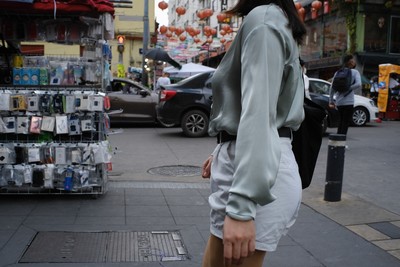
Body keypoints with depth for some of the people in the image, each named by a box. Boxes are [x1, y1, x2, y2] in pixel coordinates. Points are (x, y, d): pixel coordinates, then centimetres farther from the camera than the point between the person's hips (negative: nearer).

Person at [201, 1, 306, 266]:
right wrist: (224, 154, 29)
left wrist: (241, 206, -28)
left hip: (257, 177, -10)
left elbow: (258, 113, -24)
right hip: (246, 164, 10)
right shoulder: (277, 22, 20)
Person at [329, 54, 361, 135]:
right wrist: (348, 88, -11)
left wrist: (331, 101, 13)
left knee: (341, 122, 19)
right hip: (348, 102, -5)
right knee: (345, 123, -1)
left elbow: (332, 88, 9)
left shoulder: (338, 73, 10)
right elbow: (358, 84, -21)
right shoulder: (355, 72, -3)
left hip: (338, 102, 5)